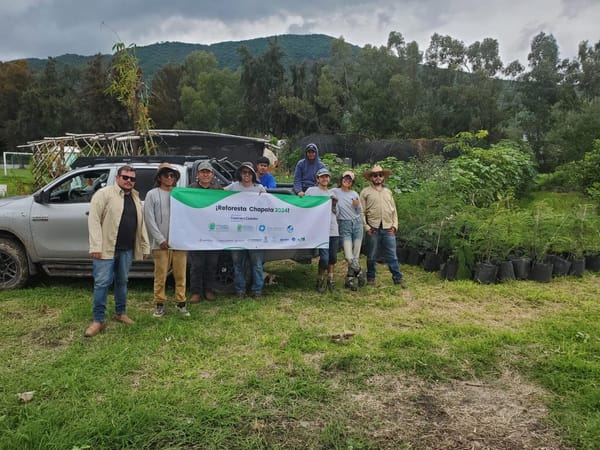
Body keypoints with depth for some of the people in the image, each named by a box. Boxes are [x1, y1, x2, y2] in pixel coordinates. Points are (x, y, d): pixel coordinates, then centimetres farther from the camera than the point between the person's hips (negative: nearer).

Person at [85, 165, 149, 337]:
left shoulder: (135, 198, 15)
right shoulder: (104, 193, -6)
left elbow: (141, 224, 18)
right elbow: (94, 220, -12)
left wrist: (145, 246, 15)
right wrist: (95, 246, -19)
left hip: (127, 249, 6)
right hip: (106, 247, -6)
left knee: (122, 281, 15)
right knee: (102, 283, -2)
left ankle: (120, 313, 29)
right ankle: (98, 320, 7)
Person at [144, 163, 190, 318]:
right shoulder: (152, 194, 4)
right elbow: (149, 219, -3)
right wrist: (161, 239, -10)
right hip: (161, 244, -2)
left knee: (180, 275, 6)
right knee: (160, 276, 2)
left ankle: (181, 303, 16)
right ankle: (159, 304, 13)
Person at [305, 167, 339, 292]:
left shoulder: (332, 193, 18)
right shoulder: (311, 190, 1)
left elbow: (335, 212, 18)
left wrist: (334, 203, 2)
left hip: (334, 230, 6)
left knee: (333, 257, 10)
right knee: (324, 258, -10)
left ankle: (330, 280, 23)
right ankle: (320, 280, 11)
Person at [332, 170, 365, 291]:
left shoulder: (354, 194, 9)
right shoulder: (334, 192, 0)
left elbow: (360, 212, 14)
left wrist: (358, 205, -5)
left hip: (357, 223, 3)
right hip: (344, 225, -3)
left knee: (355, 255, 3)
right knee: (349, 257, -12)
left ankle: (349, 280, 18)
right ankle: (359, 272, 15)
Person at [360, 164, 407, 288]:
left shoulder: (388, 192, 16)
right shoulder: (365, 192, 3)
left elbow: (394, 210, 15)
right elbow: (362, 212, -1)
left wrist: (394, 225, 4)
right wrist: (366, 227, -8)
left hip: (388, 229, 3)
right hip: (373, 229, -3)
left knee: (392, 256, 4)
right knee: (371, 257, 7)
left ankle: (398, 279, 10)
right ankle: (371, 278, 20)